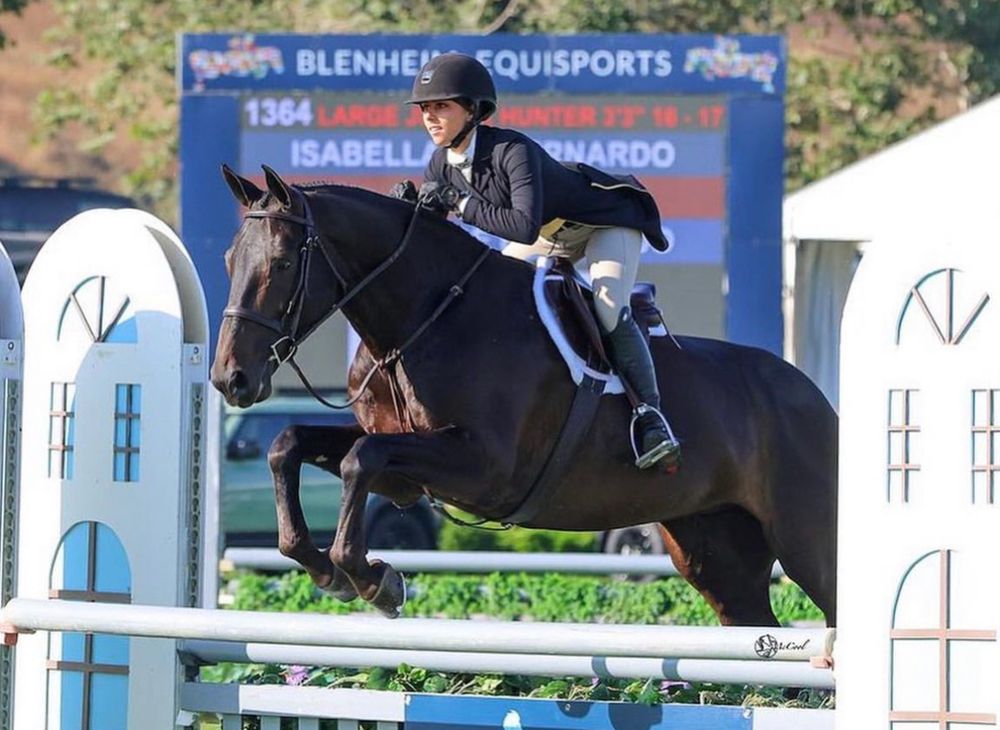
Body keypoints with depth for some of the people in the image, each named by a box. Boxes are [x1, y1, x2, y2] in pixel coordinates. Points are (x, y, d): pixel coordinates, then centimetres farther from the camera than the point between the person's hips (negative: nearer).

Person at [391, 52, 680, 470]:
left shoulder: (513, 151, -37)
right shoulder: (442, 164, -13)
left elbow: (525, 227, -48)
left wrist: (460, 204, -45)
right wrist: (410, 205, -28)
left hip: (607, 222, -9)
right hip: (551, 234, 9)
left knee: (609, 311, -29)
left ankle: (650, 413, -22)